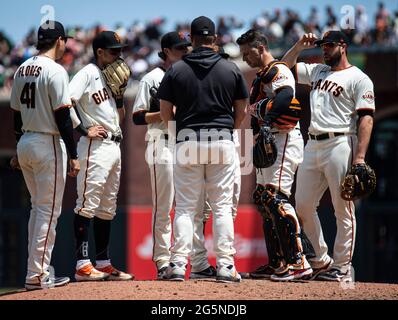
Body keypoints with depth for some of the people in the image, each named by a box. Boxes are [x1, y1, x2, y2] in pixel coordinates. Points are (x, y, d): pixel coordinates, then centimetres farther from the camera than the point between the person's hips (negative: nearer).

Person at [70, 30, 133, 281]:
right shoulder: (88, 74, -8)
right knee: (88, 205, -10)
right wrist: (85, 130, -19)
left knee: (107, 208, 12)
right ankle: (83, 265, -13)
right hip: (95, 147, -9)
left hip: (114, 145, 9)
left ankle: (103, 263, 17)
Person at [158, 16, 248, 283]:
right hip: (222, 141, 0)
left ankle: (178, 264, -1)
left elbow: (165, 113, 3)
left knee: (185, 206, 5)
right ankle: (225, 266, 0)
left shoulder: (176, 70, 0)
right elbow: (241, 112, 7)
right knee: (222, 205, 4)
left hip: (187, 141, 0)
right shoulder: (231, 70, 1)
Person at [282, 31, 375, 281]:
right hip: (313, 146, 8)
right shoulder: (317, 71, 20)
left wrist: (360, 157, -19)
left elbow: (366, 119, -10)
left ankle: (342, 267, -1)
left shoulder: (358, 79, -2)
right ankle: (322, 260, 17)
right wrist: (300, 46, 12)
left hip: (340, 145, -8)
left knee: (343, 210, -5)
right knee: (303, 205, 7)